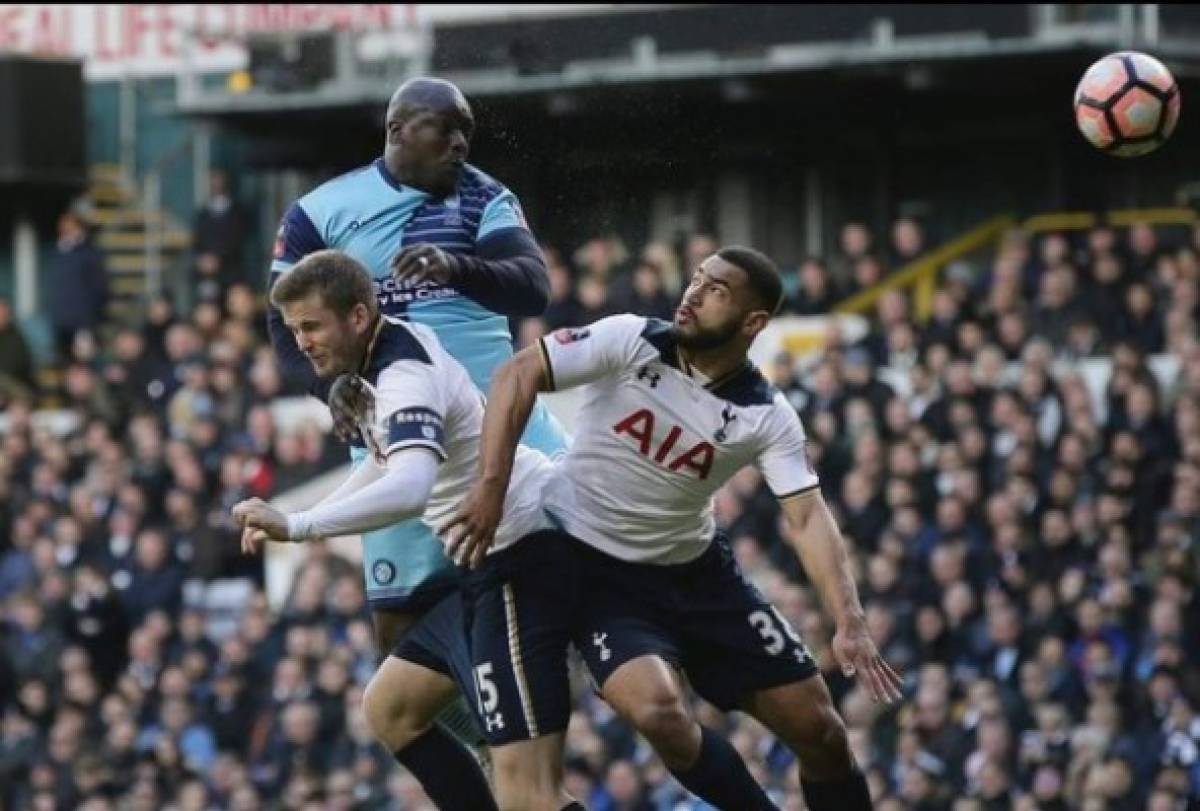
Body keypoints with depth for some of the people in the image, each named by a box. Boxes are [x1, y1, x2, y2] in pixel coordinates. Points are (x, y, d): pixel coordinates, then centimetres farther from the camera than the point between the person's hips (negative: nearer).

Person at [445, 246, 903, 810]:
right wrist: (491, 486, -28)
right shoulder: (630, 342, -16)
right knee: (658, 711, -28)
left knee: (819, 730, -2)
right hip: (593, 570, -3)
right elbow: (519, 375, -17)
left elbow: (809, 517, -16)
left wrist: (850, 625, -30)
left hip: (693, 570, 3)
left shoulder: (767, 418, -11)